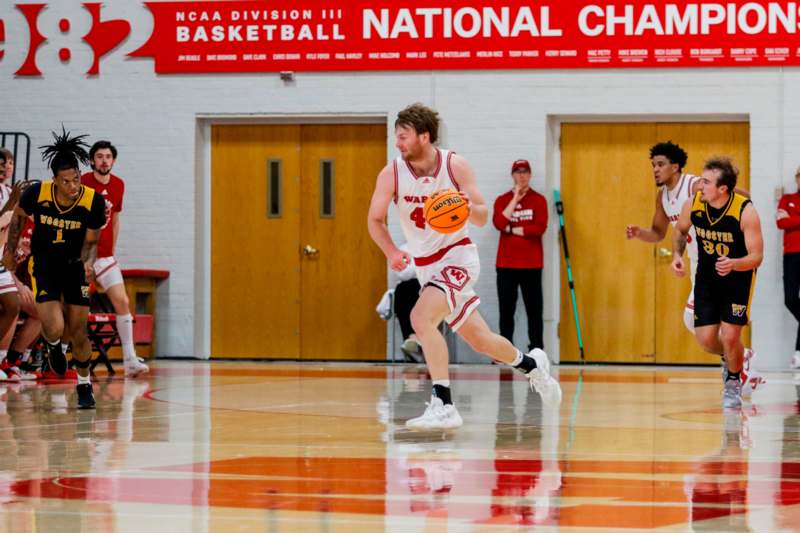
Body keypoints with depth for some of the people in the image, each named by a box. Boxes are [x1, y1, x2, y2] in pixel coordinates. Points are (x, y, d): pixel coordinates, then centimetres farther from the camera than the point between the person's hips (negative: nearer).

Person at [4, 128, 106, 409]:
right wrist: (10, 249, 10)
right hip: (44, 264, -1)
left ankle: (84, 384, 26)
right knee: (54, 329, -16)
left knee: (78, 333, 3)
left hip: (75, 266, 1)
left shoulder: (93, 201, -19)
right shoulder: (37, 193, -19)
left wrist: (88, 263, -28)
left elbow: (90, 242, -8)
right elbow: (18, 216, 4)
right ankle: (52, 346, 23)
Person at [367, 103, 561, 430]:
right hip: (425, 265, 4)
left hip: (458, 256, -4)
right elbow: (375, 220, 0)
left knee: (421, 317, -29)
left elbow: (483, 218, -6)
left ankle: (443, 405, -27)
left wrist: (468, 207, -30)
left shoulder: (455, 166, -11)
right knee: (479, 340, 11)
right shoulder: (391, 174, -8)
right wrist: (391, 252, -19)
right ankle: (531, 364, 41)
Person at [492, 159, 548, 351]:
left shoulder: (538, 200, 3)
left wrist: (512, 230, -8)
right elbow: (499, 223, -11)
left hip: (531, 264, -1)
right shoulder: (502, 200, 8)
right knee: (506, 309, 3)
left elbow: (540, 228, -10)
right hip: (506, 264, 1)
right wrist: (515, 197, -9)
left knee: (534, 308, -2)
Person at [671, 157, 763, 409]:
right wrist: (677, 255, -10)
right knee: (705, 339, -3)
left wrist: (733, 264, -42)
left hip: (738, 277, -4)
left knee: (730, 335, -12)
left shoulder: (745, 211, -27)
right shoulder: (693, 205, -16)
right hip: (707, 276, 4)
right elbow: (680, 230, 8)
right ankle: (733, 358, 34)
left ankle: (733, 383, 18)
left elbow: (757, 256, -22)